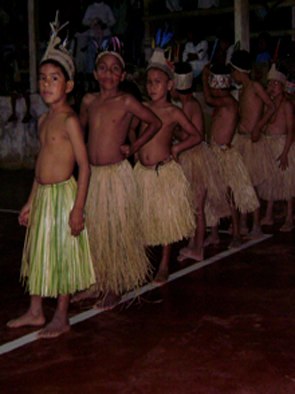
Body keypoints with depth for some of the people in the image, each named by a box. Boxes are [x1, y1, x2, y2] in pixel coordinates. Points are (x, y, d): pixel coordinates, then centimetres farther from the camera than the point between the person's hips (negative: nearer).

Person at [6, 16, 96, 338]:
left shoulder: (69, 120, -14)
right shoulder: (44, 120, 10)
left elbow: (84, 166, -16)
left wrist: (78, 209, -19)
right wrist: (30, 202, 17)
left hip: (63, 195, -8)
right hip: (42, 195, 8)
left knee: (63, 255, 3)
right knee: (39, 252, 16)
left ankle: (61, 319, 17)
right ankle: (35, 312, 32)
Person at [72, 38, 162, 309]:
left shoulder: (126, 102, -6)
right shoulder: (88, 101, 5)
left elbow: (155, 123, 2)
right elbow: (80, 130, 19)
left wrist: (133, 148, -1)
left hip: (117, 174, -4)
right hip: (91, 174, 5)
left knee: (118, 230, 4)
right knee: (93, 230, 11)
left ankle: (115, 288, 17)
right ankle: (97, 284, 26)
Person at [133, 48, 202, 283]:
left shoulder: (173, 112, -4)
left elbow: (197, 136, 3)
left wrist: (177, 148, -7)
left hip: (166, 171, -3)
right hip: (142, 171, 3)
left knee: (167, 219, 5)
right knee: (144, 219, 8)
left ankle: (164, 265, 19)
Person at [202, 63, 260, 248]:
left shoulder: (229, 102, -14)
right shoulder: (222, 103, 11)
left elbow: (208, 99, -25)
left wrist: (205, 76, -13)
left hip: (225, 153, -8)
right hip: (215, 152, 8)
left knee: (229, 195, -1)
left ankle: (236, 235, 10)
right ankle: (214, 234, 19)